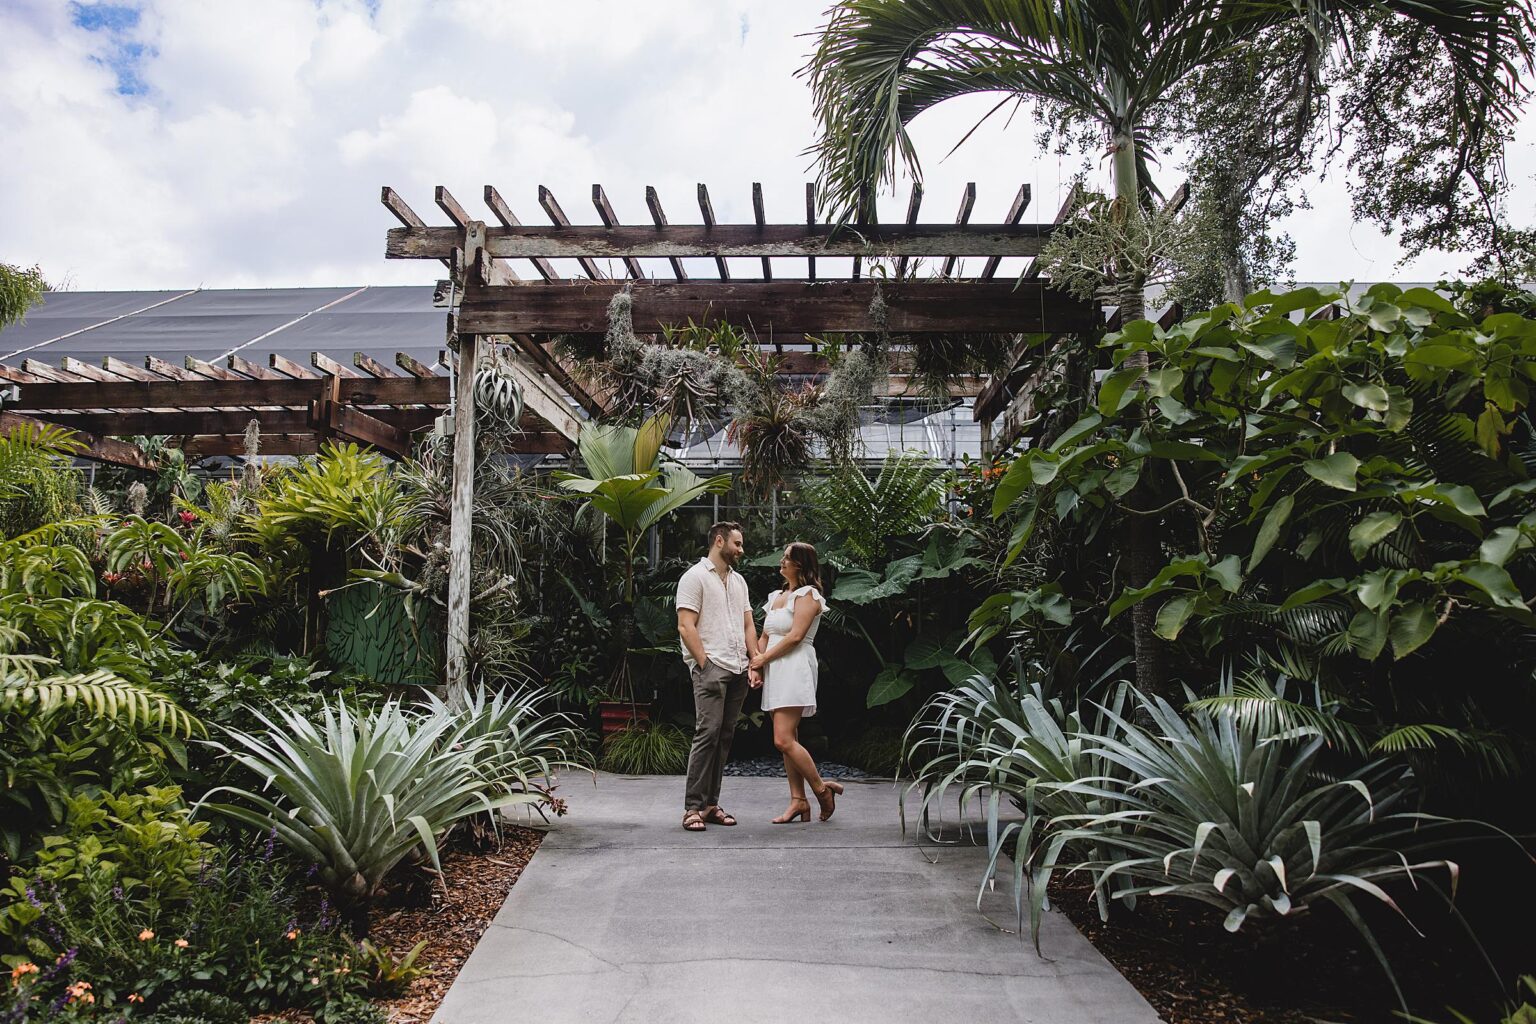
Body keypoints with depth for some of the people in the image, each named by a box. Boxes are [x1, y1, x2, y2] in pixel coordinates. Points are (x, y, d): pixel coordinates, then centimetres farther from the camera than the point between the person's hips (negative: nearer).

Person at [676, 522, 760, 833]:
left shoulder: (739, 581, 20)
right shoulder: (695, 577, -2)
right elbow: (685, 627, -9)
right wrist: (705, 665, -13)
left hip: (738, 670, 7)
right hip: (711, 668, -7)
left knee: (725, 737, 7)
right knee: (707, 734, -13)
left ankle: (711, 804, 12)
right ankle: (693, 807, -8)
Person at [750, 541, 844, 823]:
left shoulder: (807, 594, -5)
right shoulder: (777, 596, 20)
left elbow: (795, 636, -15)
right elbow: (765, 636, 20)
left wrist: (764, 658, -9)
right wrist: (758, 660, 1)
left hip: (795, 669, -9)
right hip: (775, 672, 9)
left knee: (783, 740, -15)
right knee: (788, 740, 8)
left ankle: (822, 789, -1)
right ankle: (798, 800, 12)